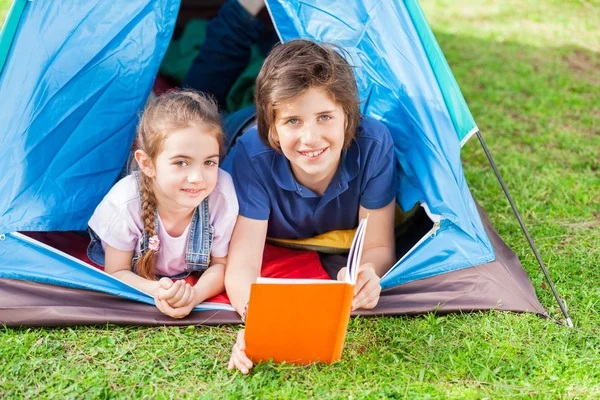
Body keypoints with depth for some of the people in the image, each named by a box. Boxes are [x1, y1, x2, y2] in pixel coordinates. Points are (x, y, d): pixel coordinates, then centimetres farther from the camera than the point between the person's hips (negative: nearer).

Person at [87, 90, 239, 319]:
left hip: (191, 272, 1)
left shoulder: (222, 194, -34)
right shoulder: (125, 203, -37)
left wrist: (195, 294, -39)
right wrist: (156, 290, -42)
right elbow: (116, 272, -20)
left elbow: (220, 265, -16)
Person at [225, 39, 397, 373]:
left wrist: (366, 273, -57)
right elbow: (243, 264, -42)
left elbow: (379, 247, -31)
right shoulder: (254, 156, -42)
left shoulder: (373, 145, -40)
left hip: (344, 242, 1)